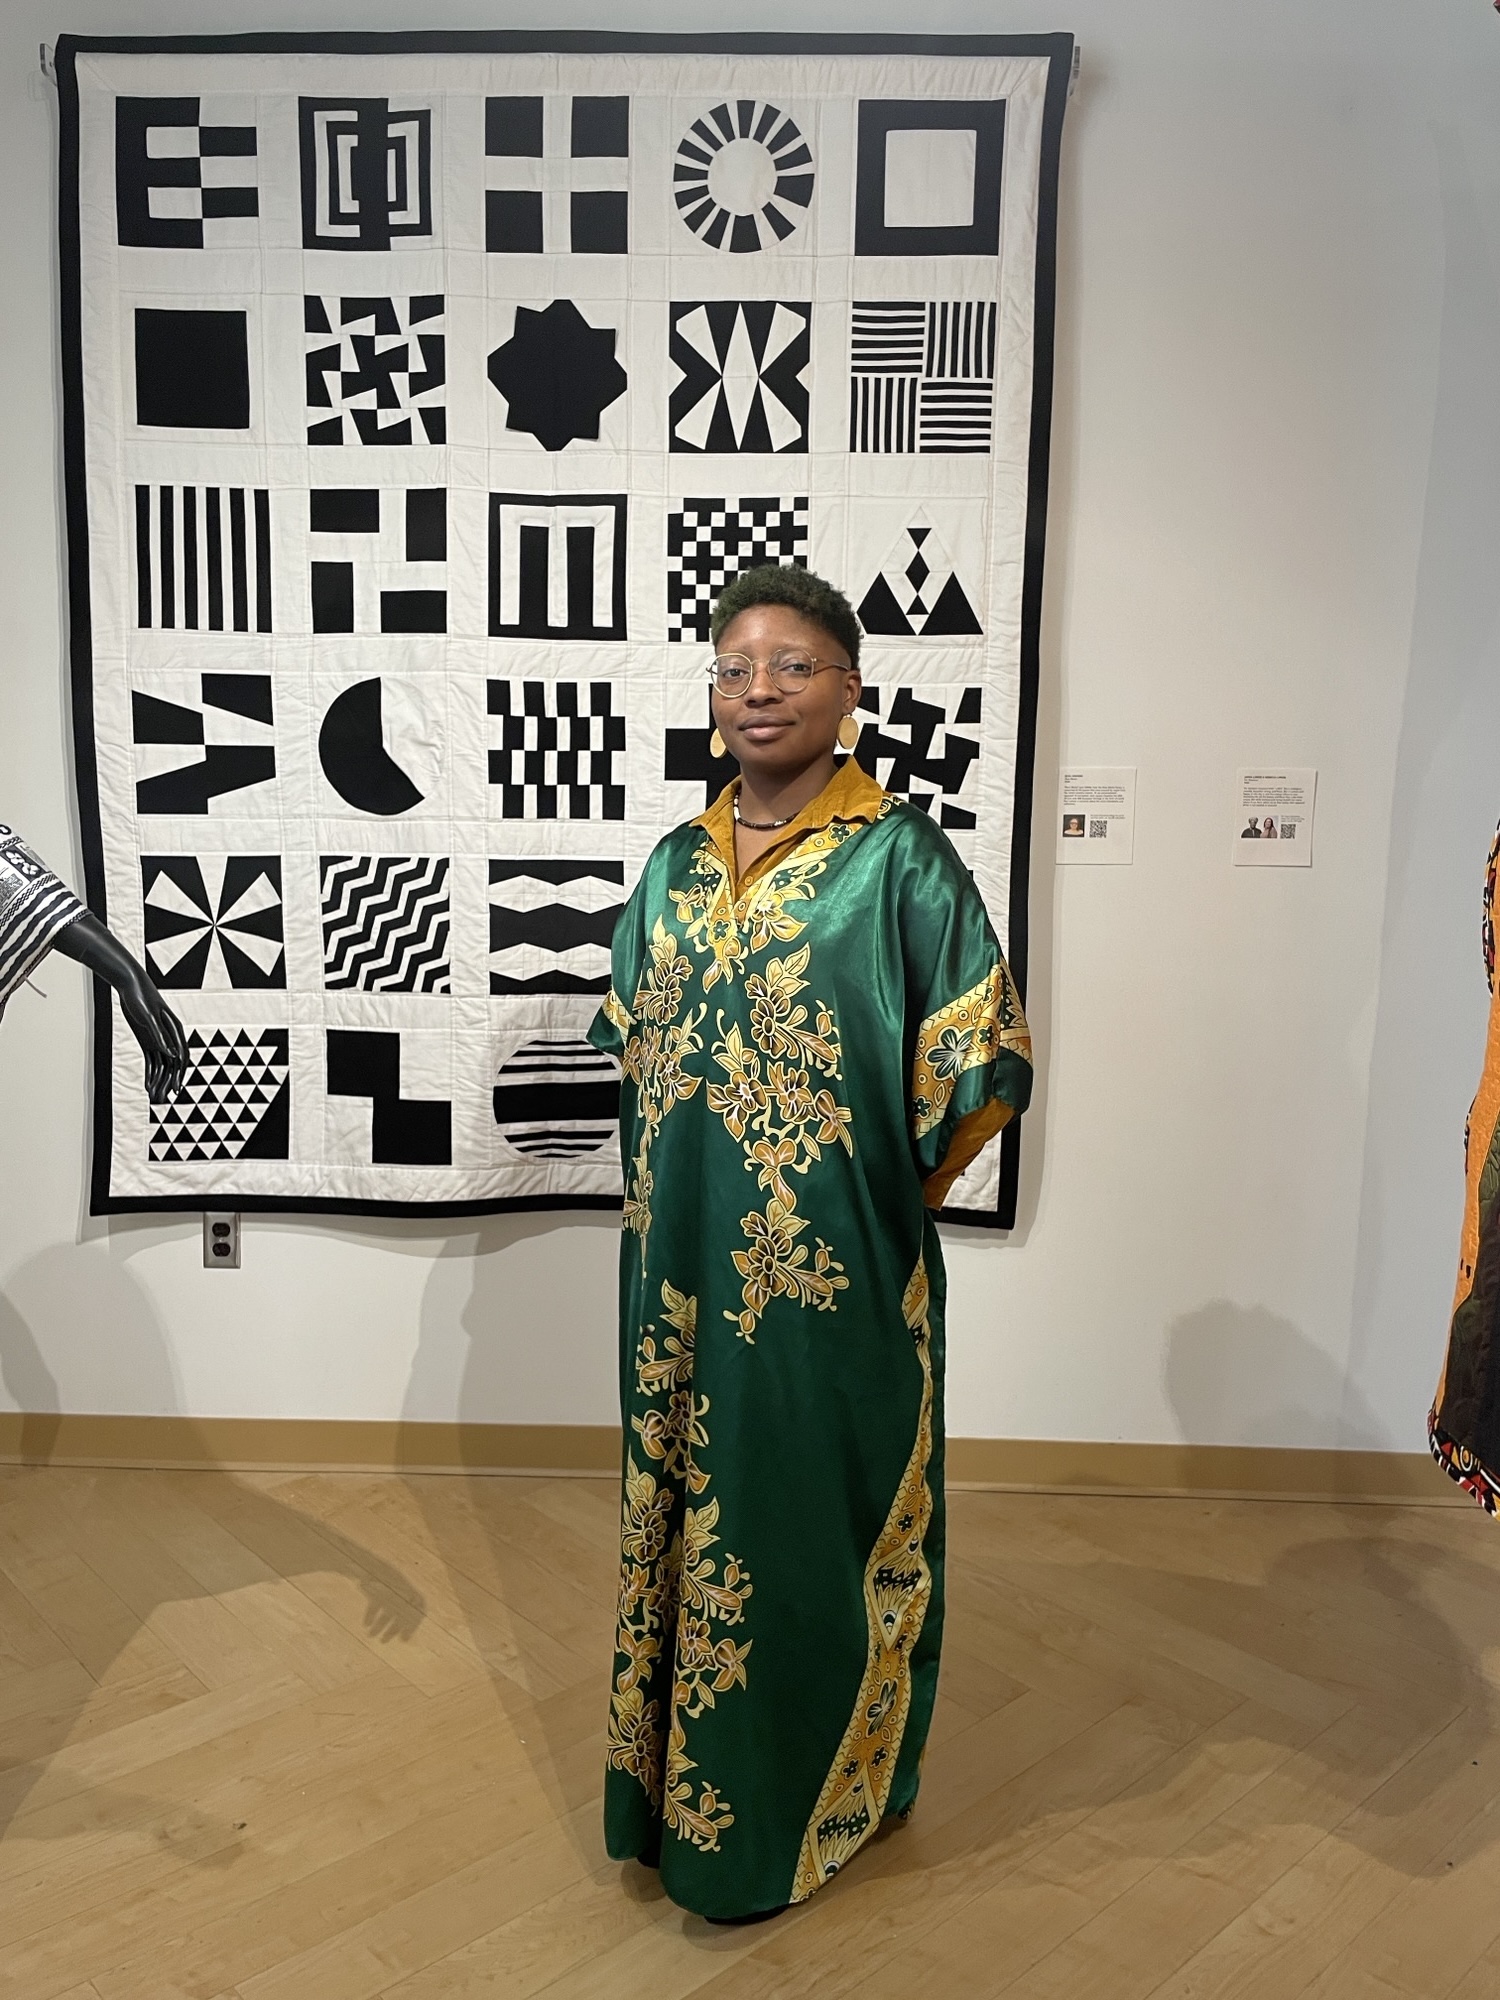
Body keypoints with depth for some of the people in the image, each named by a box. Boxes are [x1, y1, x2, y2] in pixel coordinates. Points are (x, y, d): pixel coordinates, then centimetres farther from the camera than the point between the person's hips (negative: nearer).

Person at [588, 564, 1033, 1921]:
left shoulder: (900, 857, -10)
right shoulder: (679, 863, 6)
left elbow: (981, 1061, -9)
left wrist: (889, 1193, -3)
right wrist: (678, 1192, 8)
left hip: (830, 1276, -5)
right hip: (684, 1267, 5)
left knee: (807, 1521, 9)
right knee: (684, 1510, 17)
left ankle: (795, 1805, 33)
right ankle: (679, 1779, 39)